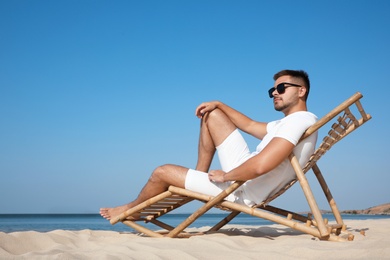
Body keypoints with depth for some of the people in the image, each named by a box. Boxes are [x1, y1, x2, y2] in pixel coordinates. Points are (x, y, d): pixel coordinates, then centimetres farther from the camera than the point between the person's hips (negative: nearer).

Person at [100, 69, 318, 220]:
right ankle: (200, 176, 20)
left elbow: (259, 166, -34)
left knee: (162, 172, 2)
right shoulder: (289, 122, 10)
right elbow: (250, 125, 23)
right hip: (245, 169, 10)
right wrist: (218, 104, 14)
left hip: (242, 191, -10)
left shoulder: (299, 120, -23)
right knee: (211, 114, 13)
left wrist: (225, 176, -18)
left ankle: (131, 209, 33)